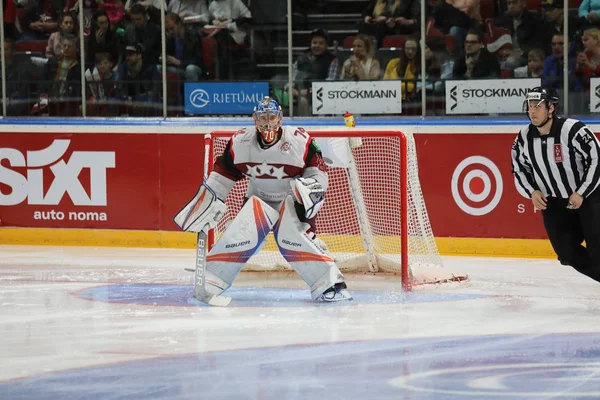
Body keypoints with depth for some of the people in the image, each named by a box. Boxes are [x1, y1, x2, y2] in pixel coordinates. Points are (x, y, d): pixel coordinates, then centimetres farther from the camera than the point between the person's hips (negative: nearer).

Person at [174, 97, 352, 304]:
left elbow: (318, 169, -5)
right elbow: (223, 173, 4)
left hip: (293, 201, -3)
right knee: (242, 231, -21)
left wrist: (311, 188, -21)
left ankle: (331, 284, -25)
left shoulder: (299, 141, -16)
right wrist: (207, 201, 3)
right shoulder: (240, 142, -8)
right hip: (258, 199, 3)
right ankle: (209, 281, -13)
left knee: (293, 234, -29)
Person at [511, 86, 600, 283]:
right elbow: (519, 169, 10)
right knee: (567, 253, -4)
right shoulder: (524, 138, -5)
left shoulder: (573, 130, -22)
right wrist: (533, 192, -6)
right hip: (554, 202, 5)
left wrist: (581, 193, -18)